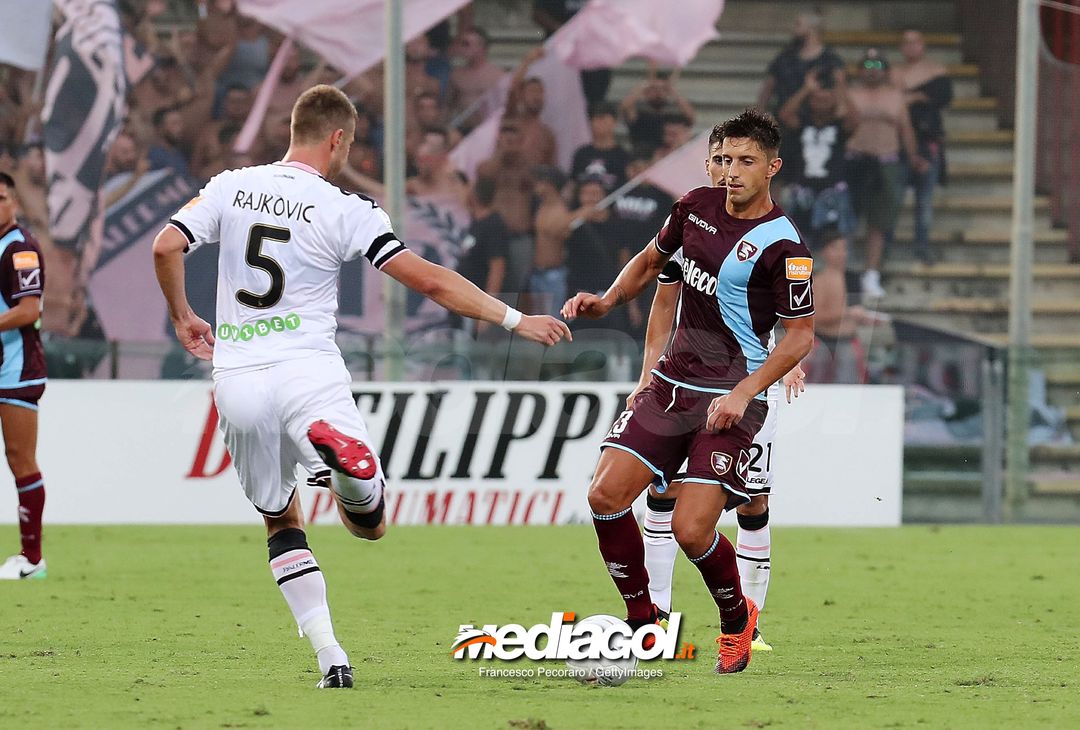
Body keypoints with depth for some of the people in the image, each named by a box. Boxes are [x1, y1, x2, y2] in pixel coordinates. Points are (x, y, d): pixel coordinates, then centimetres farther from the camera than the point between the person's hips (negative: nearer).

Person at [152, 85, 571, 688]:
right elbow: (429, 280, -6)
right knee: (371, 525, -4)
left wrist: (183, 317, 17)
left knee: (282, 523, 19)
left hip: (237, 383, 4)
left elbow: (166, 247, -2)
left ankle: (329, 655, 4)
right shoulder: (345, 210, -4)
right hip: (308, 373, -4)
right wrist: (514, 320, 1)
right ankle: (340, 457, -38)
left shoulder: (230, 187, 5)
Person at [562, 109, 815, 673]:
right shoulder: (697, 206, 6)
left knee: (691, 530, -15)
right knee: (606, 496, -8)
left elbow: (801, 334, -10)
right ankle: (643, 624, 8)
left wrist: (745, 392, -19)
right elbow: (654, 258, 24)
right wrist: (606, 301, 8)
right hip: (672, 383, 6)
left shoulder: (782, 246, -14)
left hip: (729, 400, -6)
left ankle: (737, 619, 16)